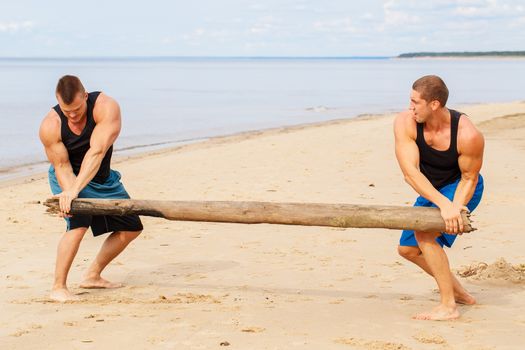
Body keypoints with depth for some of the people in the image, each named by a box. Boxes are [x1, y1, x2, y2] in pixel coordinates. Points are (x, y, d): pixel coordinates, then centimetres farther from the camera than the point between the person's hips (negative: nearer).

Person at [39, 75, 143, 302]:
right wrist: (68, 193, -43)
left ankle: (92, 276, 21)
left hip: (102, 178, 4)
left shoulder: (106, 107, -32)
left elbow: (96, 152, -41)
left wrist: (75, 190, -50)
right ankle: (58, 287, -19)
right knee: (78, 223, -29)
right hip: (68, 178, -4)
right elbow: (62, 166, -22)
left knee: (132, 227, 7)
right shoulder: (50, 126, -28)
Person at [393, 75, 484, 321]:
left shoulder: (468, 135, -33)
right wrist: (444, 204, -43)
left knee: (424, 233, -27)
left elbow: (469, 178, -17)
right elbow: (409, 172, -33)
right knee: (407, 248, 10)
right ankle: (458, 292, 29)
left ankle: (448, 306, -19)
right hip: (431, 191, 6)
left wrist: (456, 207, -35)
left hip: (461, 189, -6)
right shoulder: (405, 123, -26)